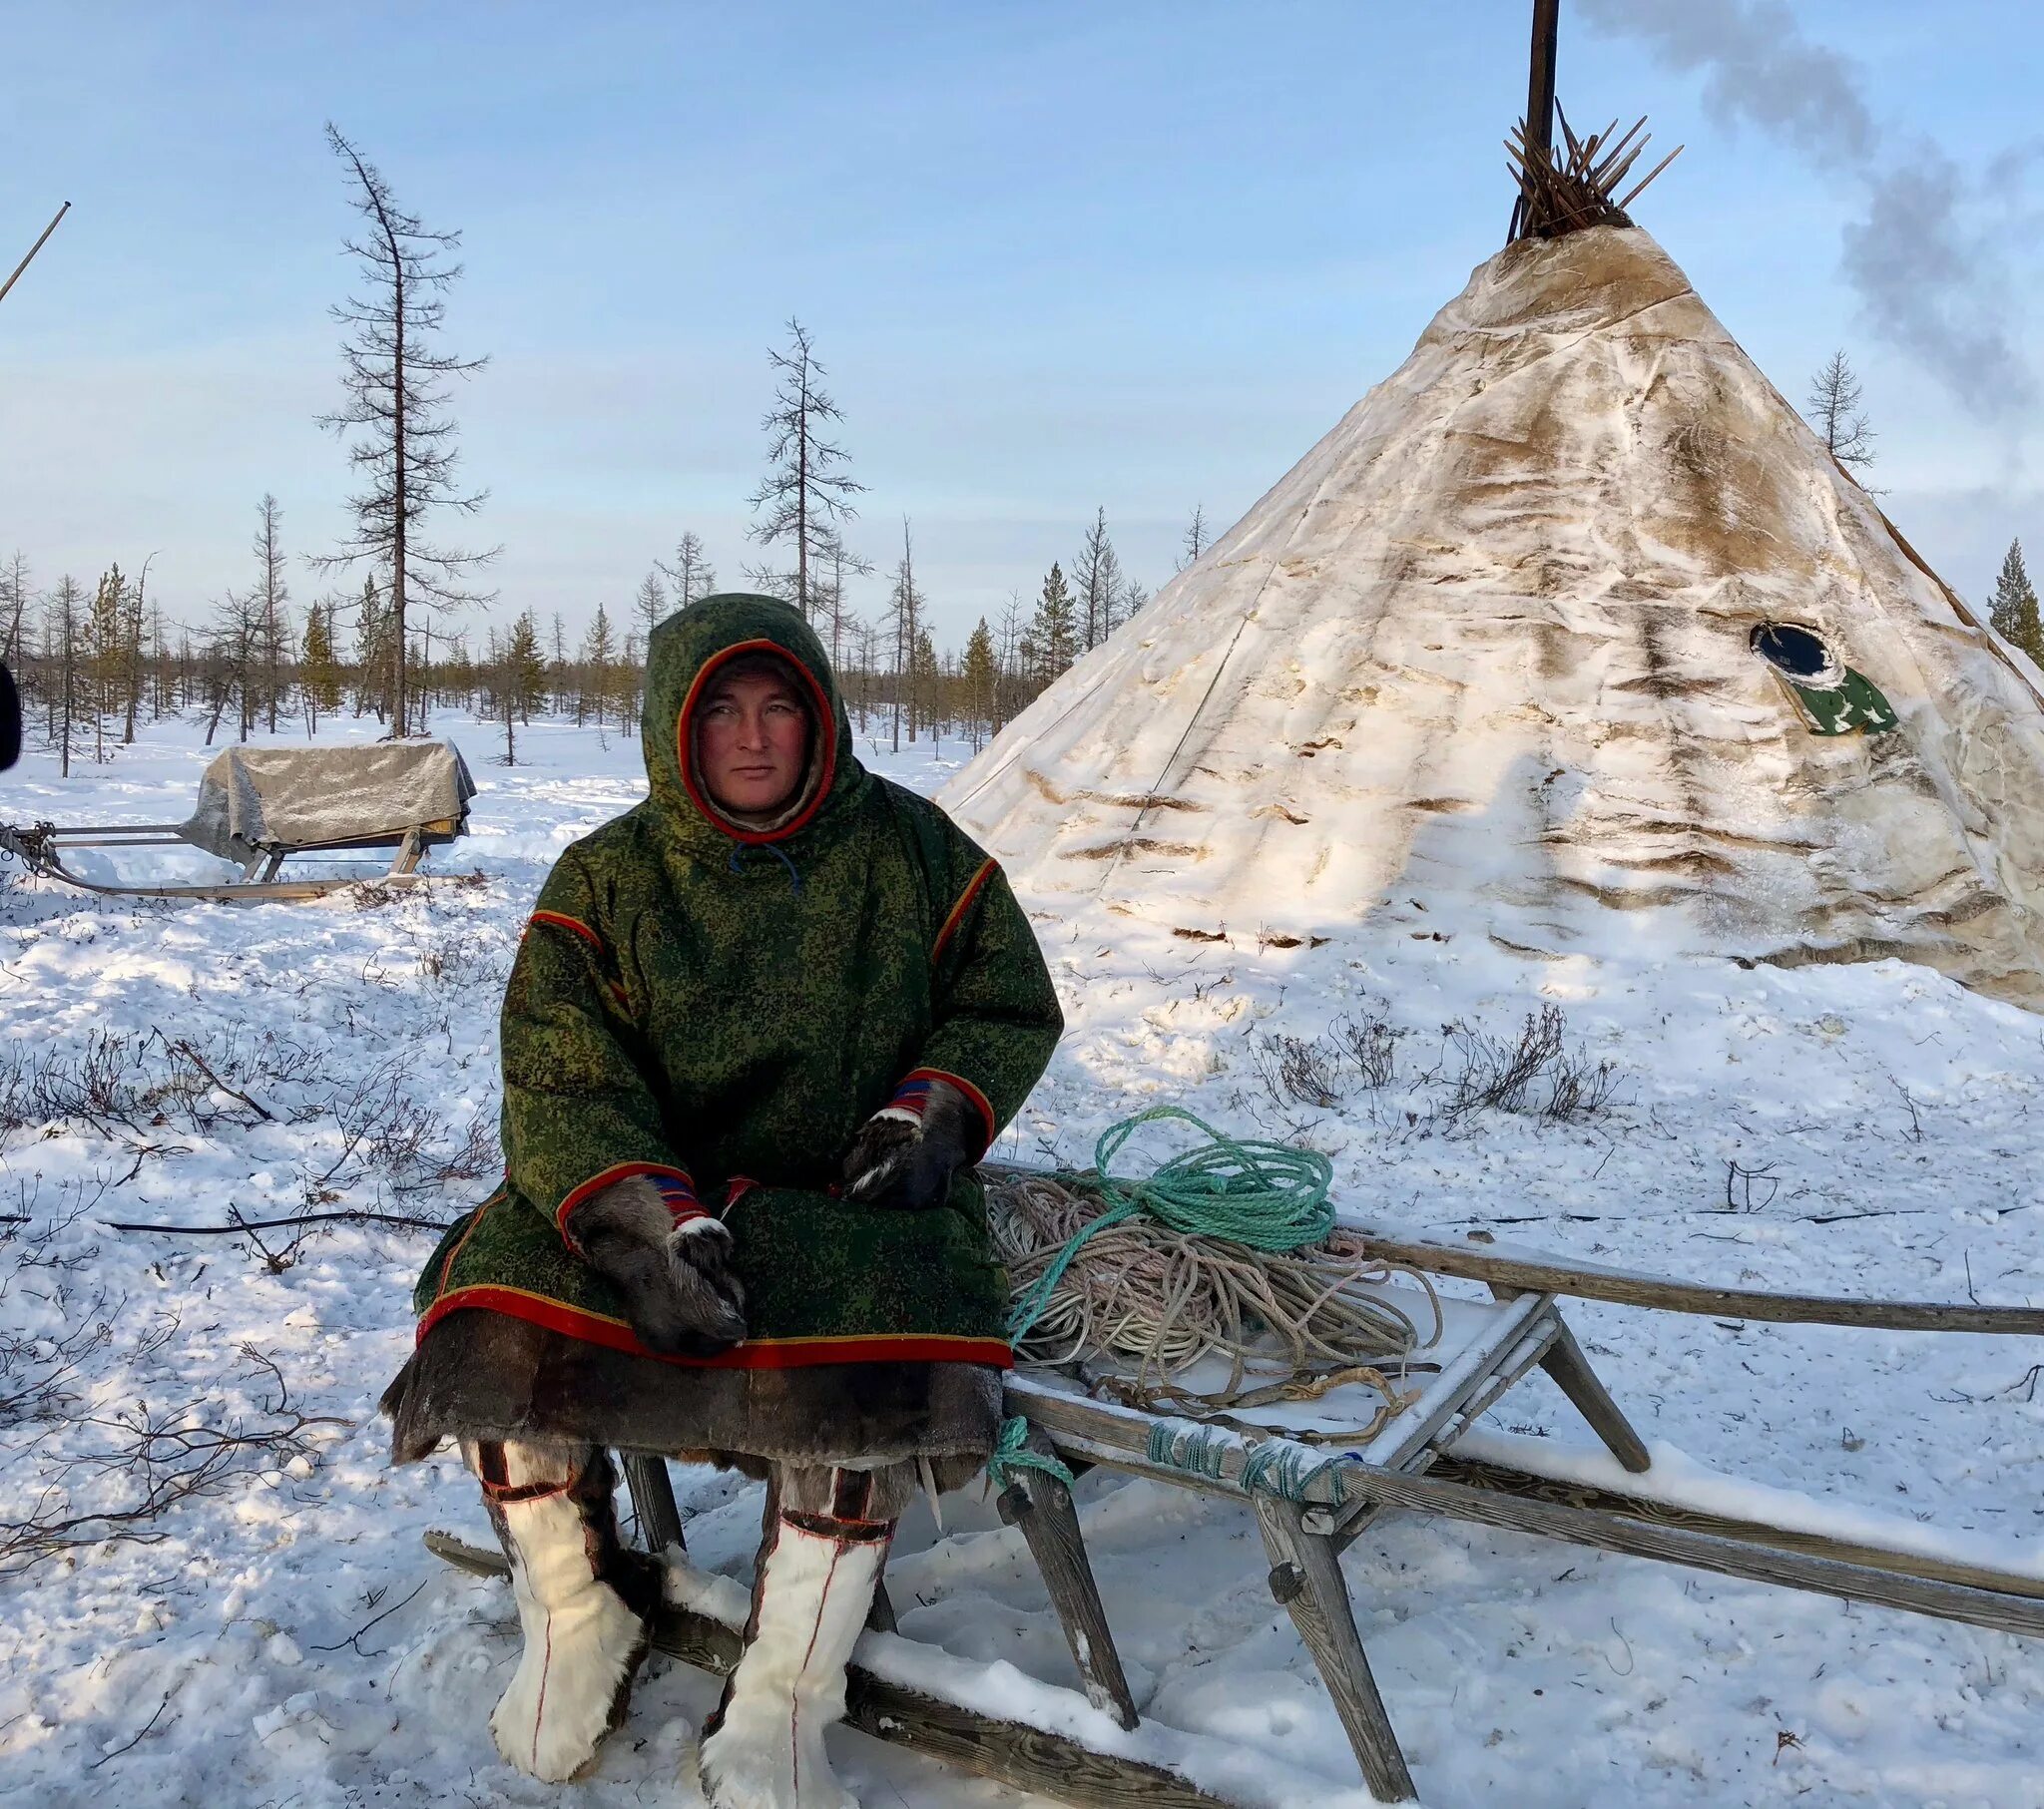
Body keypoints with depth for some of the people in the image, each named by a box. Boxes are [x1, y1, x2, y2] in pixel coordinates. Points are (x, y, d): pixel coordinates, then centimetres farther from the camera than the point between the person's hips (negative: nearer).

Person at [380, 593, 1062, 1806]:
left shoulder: (909, 848, 5)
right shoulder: (606, 879, 3)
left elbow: (1012, 1006, 13)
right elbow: (561, 1084, -8)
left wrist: (933, 1108, -8)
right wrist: (654, 1218, -26)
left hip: (855, 1203, -1)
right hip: (649, 1195, 2)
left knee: (869, 1359, -34)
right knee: (499, 1313, -24)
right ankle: (579, 1625, 4)